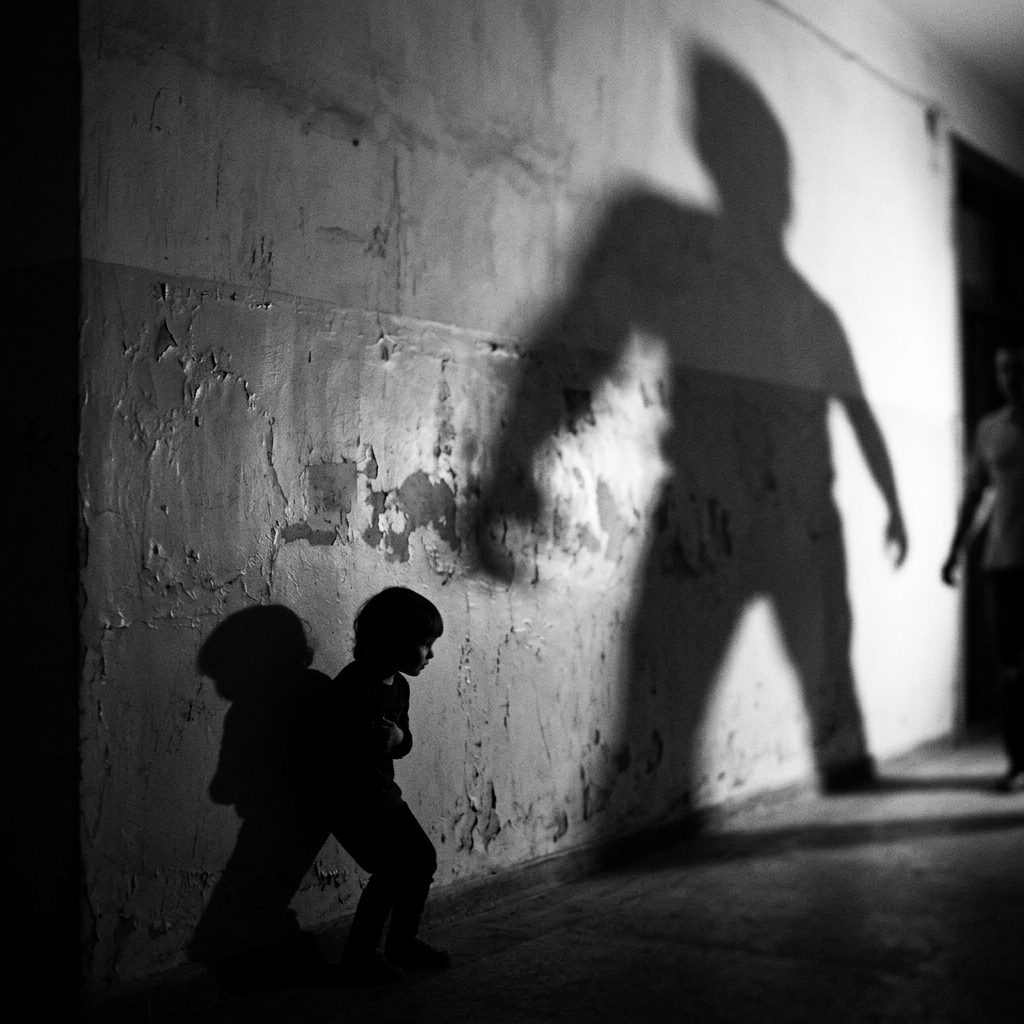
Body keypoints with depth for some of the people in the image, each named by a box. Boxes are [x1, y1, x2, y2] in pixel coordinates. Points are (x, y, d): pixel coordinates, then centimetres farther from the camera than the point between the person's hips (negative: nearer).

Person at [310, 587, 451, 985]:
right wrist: (374, 739, -21)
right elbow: (326, 745, -26)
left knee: (424, 857, 4)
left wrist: (397, 737, -7)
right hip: (347, 798, -9)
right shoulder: (354, 684, -21)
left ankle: (403, 941, 21)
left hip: (384, 792, 9)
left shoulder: (399, 686, 6)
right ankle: (358, 957, -3)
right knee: (392, 867, -16)